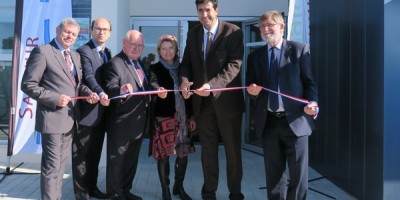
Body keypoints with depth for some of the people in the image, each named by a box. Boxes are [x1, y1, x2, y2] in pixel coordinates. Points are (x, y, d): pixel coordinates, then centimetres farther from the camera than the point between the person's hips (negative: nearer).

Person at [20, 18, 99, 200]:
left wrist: (88, 93, -3)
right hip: (53, 118, -8)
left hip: (70, 118, 8)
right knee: (52, 165, -2)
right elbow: (28, 84, -12)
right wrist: (54, 98, -21)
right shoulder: (42, 51, -10)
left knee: (61, 164, 17)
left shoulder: (75, 55, 14)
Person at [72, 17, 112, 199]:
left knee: (95, 154, 18)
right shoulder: (83, 51, -10)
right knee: (81, 155, 2)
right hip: (87, 111, -8)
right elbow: (88, 77, -25)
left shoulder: (107, 53, 15)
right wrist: (100, 94, -40)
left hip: (101, 111, 8)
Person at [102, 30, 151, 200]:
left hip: (138, 122, 9)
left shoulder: (140, 63, 15)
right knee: (116, 160, 5)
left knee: (132, 160, 19)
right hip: (121, 123, -9)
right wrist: (120, 90, -46)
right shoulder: (115, 63, -13)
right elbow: (109, 89, -26)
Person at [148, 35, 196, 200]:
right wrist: (159, 89, -43)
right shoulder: (155, 68, 1)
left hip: (182, 117, 4)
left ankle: (179, 187, 27)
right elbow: (152, 82, -20)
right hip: (163, 117, -4)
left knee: (183, 154, 8)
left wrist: (192, 116, 8)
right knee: (163, 155, 0)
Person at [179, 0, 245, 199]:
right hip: (203, 102, 4)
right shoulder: (193, 33, 10)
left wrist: (212, 85, -29)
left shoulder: (233, 32, -7)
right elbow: (186, 62, 9)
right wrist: (185, 79, -13)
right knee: (208, 150, 13)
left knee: (233, 151, 9)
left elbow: (234, 64, -16)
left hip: (226, 101, -4)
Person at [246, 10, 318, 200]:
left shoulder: (299, 49, 2)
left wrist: (312, 102, -17)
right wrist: (253, 90, -10)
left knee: (298, 172, 4)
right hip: (268, 122, 3)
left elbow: (309, 81, 0)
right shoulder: (255, 56, 11)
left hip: (295, 120, -3)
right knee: (273, 173, 14)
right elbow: (250, 87, 13)